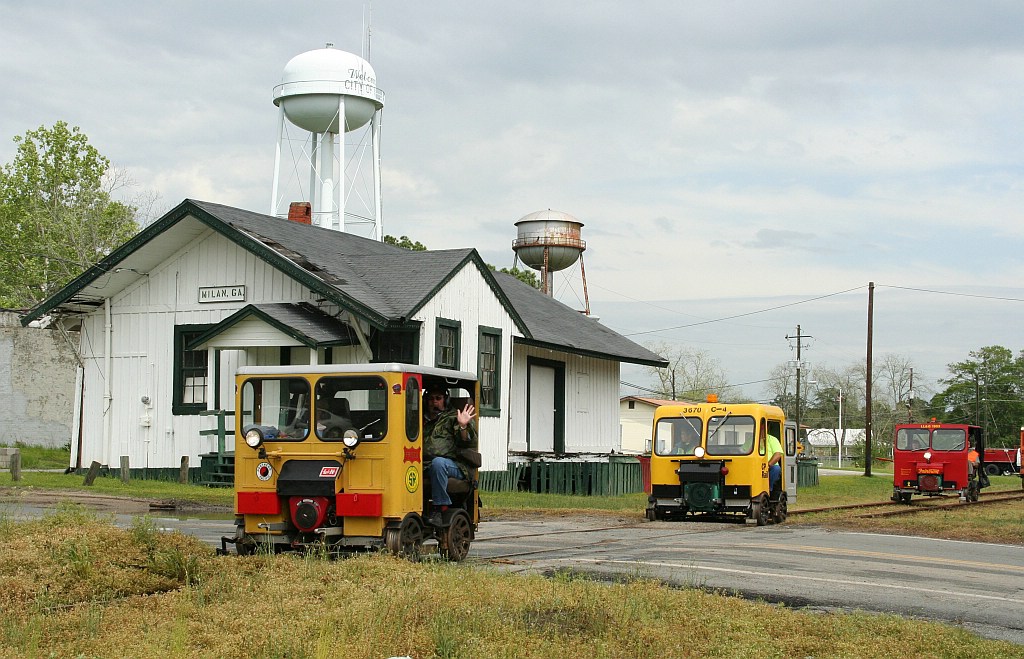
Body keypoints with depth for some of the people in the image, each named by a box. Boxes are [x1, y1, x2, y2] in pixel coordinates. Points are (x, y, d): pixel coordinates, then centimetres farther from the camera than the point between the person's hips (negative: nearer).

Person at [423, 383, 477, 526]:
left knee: (438, 462, -39)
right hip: (424, 465, 3)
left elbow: (469, 444, 3)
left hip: (453, 465, -3)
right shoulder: (422, 420, 28)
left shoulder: (452, 418, 15)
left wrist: (463, 426, -15)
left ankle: (439, 509, -34)